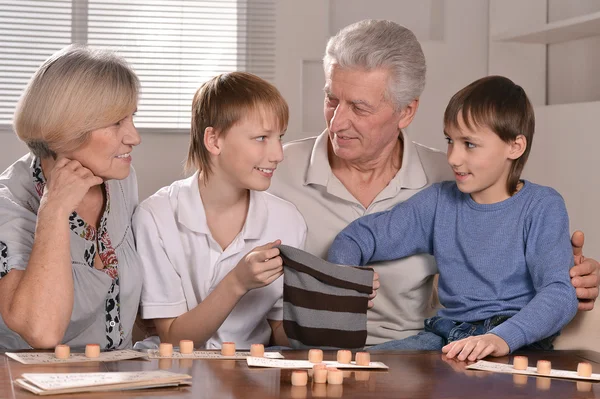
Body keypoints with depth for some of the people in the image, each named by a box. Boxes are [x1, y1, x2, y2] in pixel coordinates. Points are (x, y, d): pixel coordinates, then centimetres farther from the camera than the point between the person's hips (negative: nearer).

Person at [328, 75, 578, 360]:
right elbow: (358, 236, 16)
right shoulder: (440, 202, 11)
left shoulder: (542, 207, -2)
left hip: (518, 343, -4)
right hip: (448, 333, 4)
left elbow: (560, 294, -16)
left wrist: (502, 339, -33)